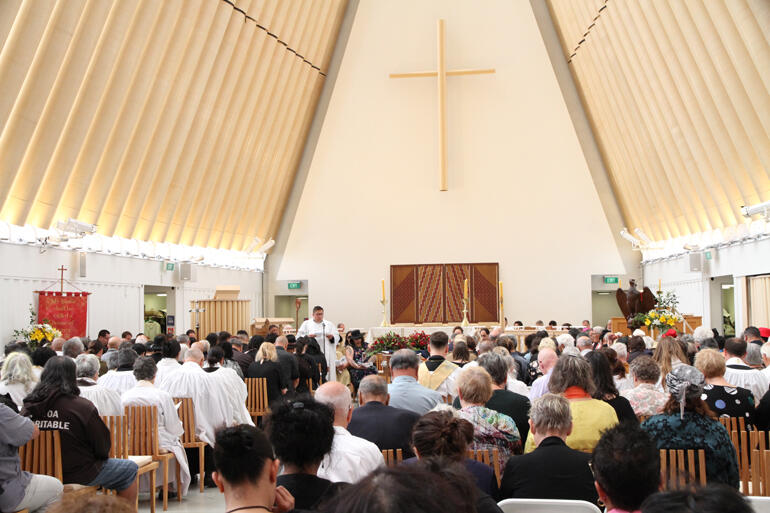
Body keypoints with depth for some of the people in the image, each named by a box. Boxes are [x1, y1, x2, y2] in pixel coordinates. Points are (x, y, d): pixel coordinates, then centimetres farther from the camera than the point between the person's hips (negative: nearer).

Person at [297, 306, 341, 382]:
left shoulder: (329, 324, 16)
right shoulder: (306, 324, 11)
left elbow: (337, 337, 12)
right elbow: (299, 337, 4)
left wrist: (332, 337, -10)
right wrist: (307, 336, -15)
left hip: (327, 355, 2)